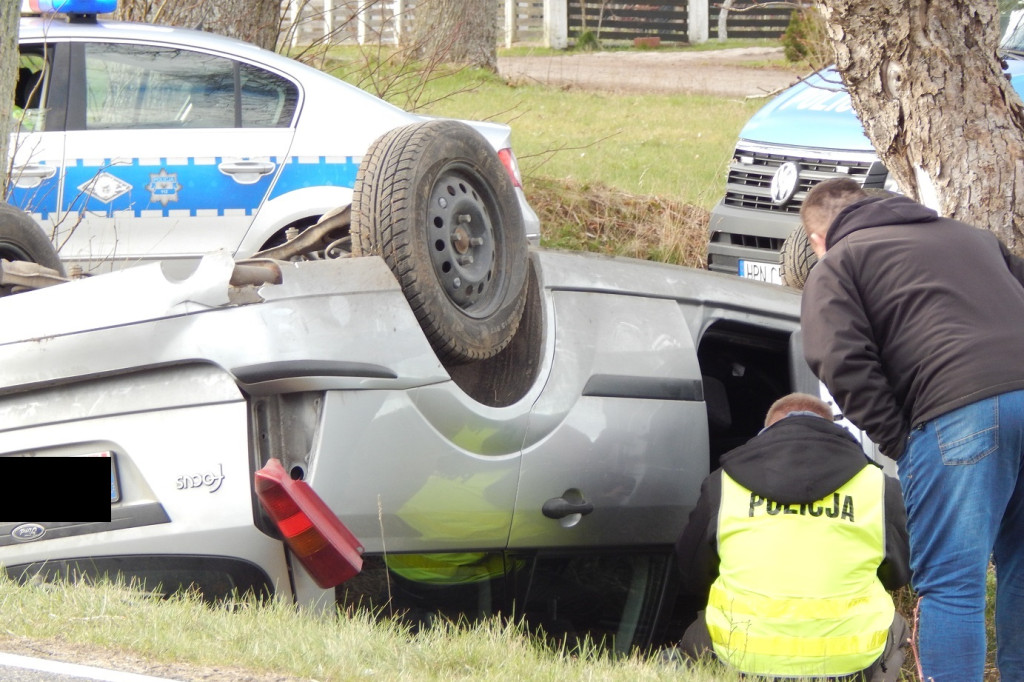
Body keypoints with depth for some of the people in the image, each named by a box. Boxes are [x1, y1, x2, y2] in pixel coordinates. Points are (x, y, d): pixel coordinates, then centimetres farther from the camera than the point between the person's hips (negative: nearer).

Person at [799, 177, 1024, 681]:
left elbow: (843, 364, -4)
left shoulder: (836, 266, 13)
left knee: (950, 583, -3)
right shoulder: (970, 237, 33)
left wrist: (897, 442, 2)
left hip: (959, 408, -6)